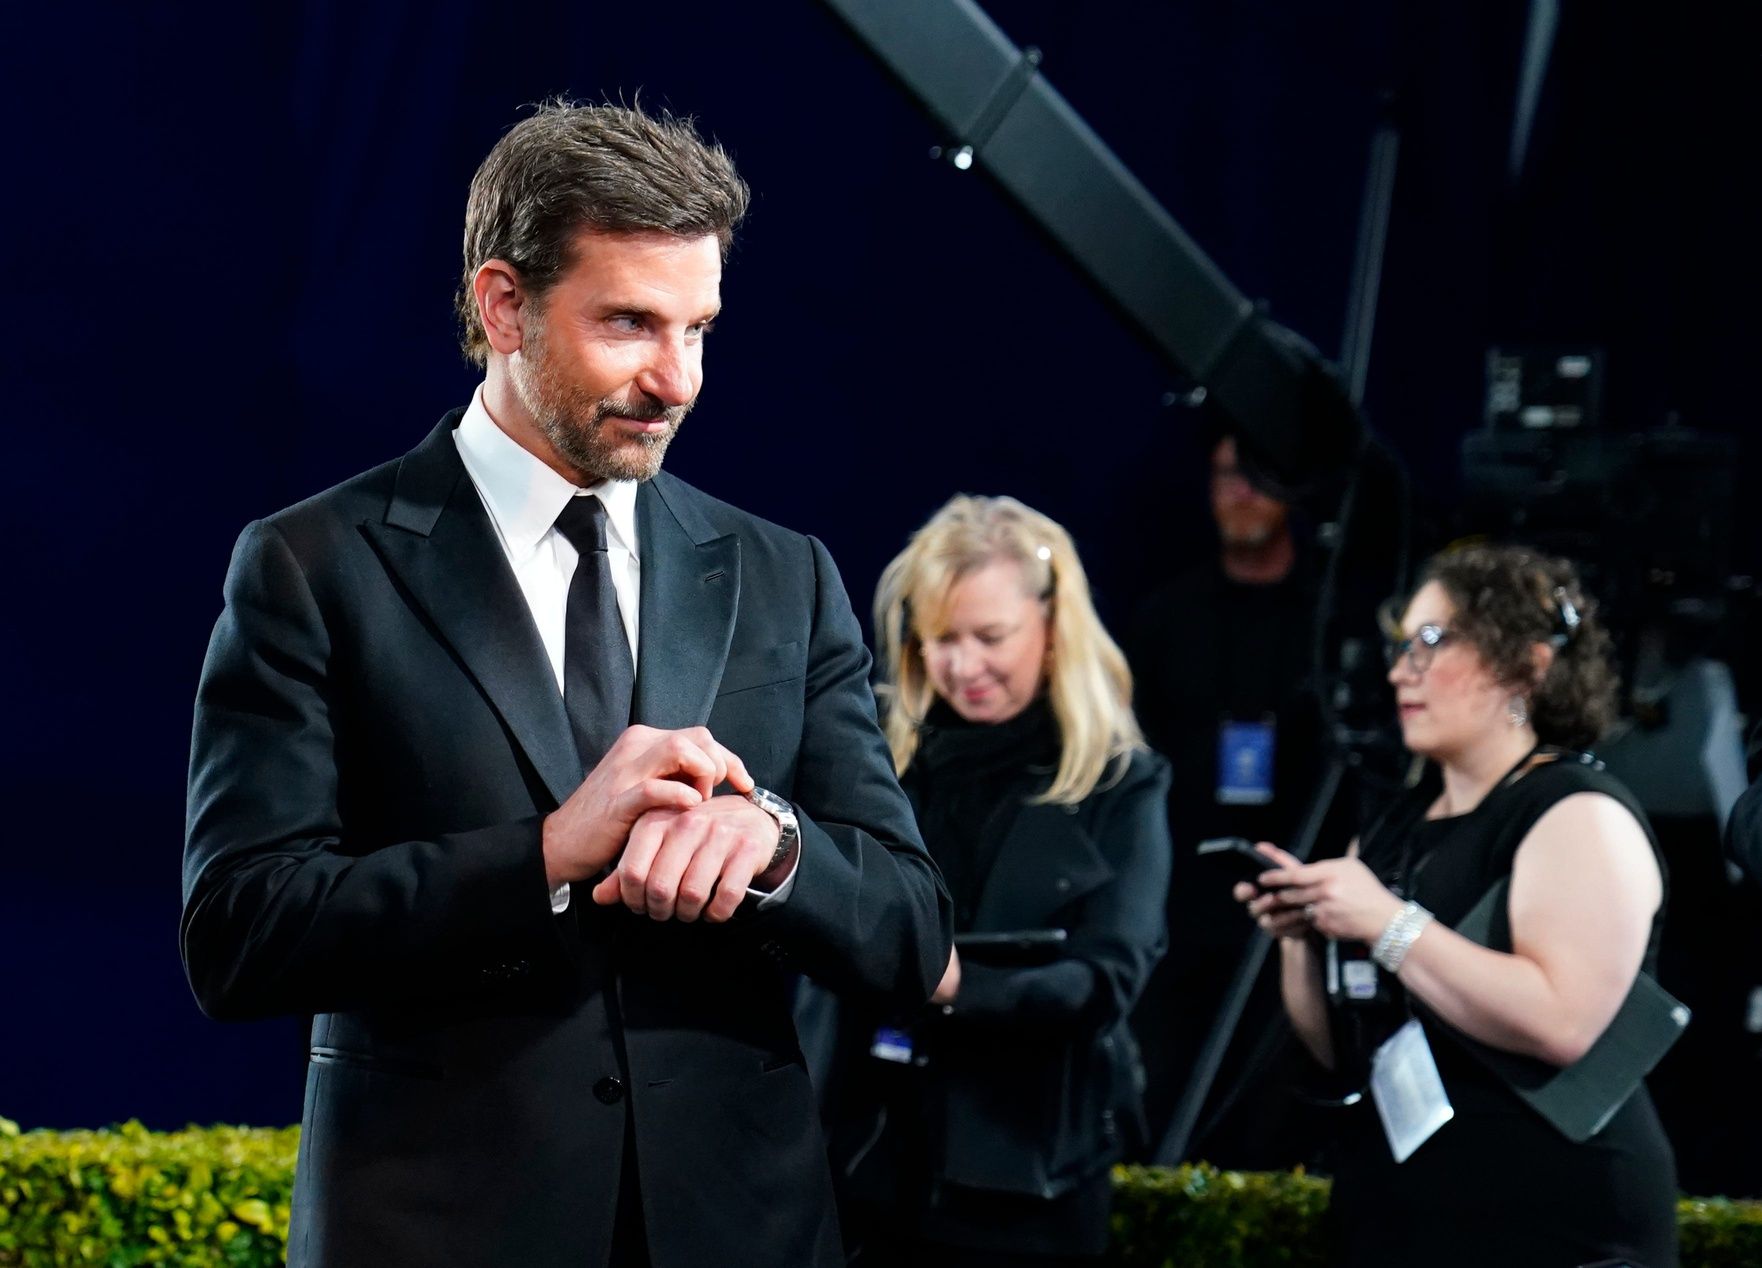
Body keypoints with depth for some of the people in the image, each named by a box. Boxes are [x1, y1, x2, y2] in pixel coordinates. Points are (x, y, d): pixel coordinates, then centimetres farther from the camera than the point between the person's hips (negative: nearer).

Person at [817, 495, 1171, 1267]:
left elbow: (1103, 984, -10)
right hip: (870, 1167, 2)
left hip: (1025, 1191, -2)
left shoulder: (1119, 785, 0)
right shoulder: (882, 760, 5)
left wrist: (955, 985, -26)